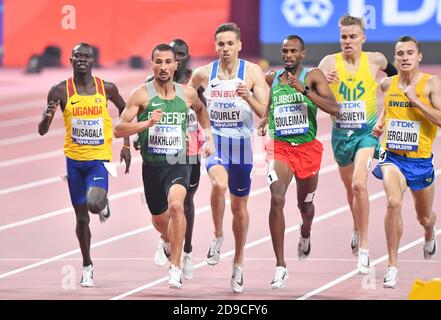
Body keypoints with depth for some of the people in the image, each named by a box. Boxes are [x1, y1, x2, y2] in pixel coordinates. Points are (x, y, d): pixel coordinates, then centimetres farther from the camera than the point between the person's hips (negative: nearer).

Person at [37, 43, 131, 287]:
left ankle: (104, 205, 12)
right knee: (81, 216, 8)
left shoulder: (106, 89, -4)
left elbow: (124, 109, 17)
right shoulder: (60, 91, -5)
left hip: (99, 158, -1)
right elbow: (42, 131, -3)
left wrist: (126, 143, 12)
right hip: (74, 159, 1)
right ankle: (87, 267, 25)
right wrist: (48, 116, -26)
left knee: (94, 203, -27)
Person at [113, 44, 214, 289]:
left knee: (176, 205, -29)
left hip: (179, 163, -1)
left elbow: (201, 109, 27)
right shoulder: (142, 95, -6)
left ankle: (176, 266, -24)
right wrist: (147, 123, -24)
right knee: (159, 219, 18)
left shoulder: (187, 94, 2)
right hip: (152, 165, 1)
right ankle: (168, 241, 57)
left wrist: (209, 137, 21)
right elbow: (118, 130, -10)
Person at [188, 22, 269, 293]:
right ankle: (218, 237, -10)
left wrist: (248, 98, -30)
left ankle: (239, 263, 27)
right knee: (219, 184, -32)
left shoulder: (253, 72, -6)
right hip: (214, 143, -1)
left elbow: (265, 113, -12)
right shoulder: (203, 74, -2)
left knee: (240, 206, 12)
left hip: (242, 145, 1)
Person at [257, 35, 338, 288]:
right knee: (277, 200, -21)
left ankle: (305, 235, 57)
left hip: (308, 148, 0)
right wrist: (265, 119, 6)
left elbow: (334, 108, -18)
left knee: (305, 204, 18)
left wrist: (305, 90, -26)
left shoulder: (313, 76, -5)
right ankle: (280, 266, -19)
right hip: (280, 147, 0)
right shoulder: (271, 78, 5)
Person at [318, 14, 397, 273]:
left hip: (367, 132, -3)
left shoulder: (375, 60, -6)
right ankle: (357, 230, 48)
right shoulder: (330, 63, -7)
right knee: (350, 188, 20)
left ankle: (364, 247, -16)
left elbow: (397, 73, 14)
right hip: (341, 132, 3)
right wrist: (324, 82, -36)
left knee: (359, 185, -21)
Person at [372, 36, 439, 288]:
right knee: (394, 203, -27)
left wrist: (415, 99, -24)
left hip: (421, 160, -1)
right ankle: (393, 265, -20)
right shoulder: (388, 84, 1)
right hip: (392, 156, 1)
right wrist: (380, 123, 4)